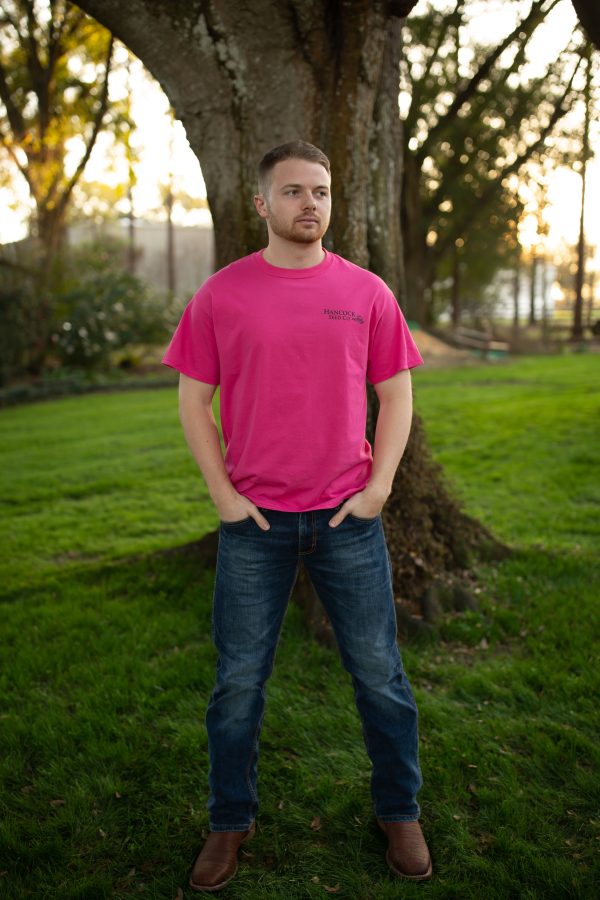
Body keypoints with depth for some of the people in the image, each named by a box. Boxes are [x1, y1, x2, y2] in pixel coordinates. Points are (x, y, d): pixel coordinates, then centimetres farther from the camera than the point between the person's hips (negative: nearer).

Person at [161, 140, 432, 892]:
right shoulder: (221, 295, -1)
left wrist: (379, 487, -3)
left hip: (349, 517, 1)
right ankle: (230, 823, 29)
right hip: (254, 520, 0)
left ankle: (399, 813, 30)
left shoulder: (367, 293, 2)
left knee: (379, 674, 10)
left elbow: (395, 395, 5)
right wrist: (223, 494, -5)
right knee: (239, 680, 10)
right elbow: (194, 400, 2)